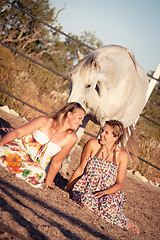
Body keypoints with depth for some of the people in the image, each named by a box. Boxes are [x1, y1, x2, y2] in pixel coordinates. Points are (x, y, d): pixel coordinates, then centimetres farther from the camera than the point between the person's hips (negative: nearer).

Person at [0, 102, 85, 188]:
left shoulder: (71, 138, -2)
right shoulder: (45, 121, -7)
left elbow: (56, 162, 7)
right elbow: (17, 132, -6)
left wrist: (48, 183, 10)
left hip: (34, 165, 3)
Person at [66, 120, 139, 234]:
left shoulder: (122, 155, -4)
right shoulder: (93, 144, -4)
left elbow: (119, 183, -2)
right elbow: (80, 169, 3)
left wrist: (104, 192, -20)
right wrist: (67, 188, 1)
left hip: (109, 192, -1)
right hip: (86, 188, 1)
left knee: (109, 204, -37)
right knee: (86, 200, -35)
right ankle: (123, 221, -17)